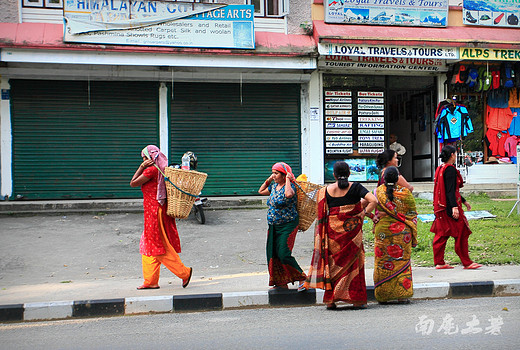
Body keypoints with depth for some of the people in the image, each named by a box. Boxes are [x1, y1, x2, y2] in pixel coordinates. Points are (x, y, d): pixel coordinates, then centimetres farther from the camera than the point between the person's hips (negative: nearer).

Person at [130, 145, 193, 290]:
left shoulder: (151, 170, -14)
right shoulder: (161, 170, 13)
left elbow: (133, 183, -8)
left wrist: (142, 166, -7)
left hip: (154, 211, -10)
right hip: (156, 211, 10)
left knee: (159, 246, -5)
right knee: (148, 245, 13)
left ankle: (184, 272, -4)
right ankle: (151, 281, 16)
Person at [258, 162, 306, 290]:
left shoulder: (290, 186, -13)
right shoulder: (274, 186, 10)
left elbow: (288, 194, -37)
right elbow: (261, 191, 26)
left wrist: (288, 180, -23)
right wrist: (269, 180, 13)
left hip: (287, 226, -8)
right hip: (273, 227, 8)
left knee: (283, 254, -14)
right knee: (272, 254, 6)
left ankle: (302, 278, 2)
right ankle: (282, 283, 17)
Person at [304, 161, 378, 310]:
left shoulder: (326, 190, 1)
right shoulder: (355, 187, -5)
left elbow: (323, 214, 6)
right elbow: (373, 201, -16)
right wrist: (364, 213, -6)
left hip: (332, 229, 2)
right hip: (352, 229, -2)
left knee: (333, 262, 10)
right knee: (352, 263, 8)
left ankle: (330, 300, 9)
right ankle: (356, 300, 9)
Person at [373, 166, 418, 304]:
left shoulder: (378, 192, -3)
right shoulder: (405, 193, -4)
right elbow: (412, 214, 1)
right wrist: (413, 235, 9)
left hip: (382, 231, 0)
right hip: (402, 232, 0)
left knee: (382, 262, 7)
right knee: (402, 261, 6)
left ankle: (382, 296, 10)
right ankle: (402, 294, 6)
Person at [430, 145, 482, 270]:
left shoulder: (440, 168, 15)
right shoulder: (450, 169, -14)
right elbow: (450, 190, -21)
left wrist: (463, 201, 29)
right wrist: (454, 207, -26)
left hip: (441, 207, 10)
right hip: (449, 206, -10)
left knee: (441, 234, 9)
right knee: (461, 233, 0)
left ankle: (439, 262, 11)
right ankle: (466, 263, 7)